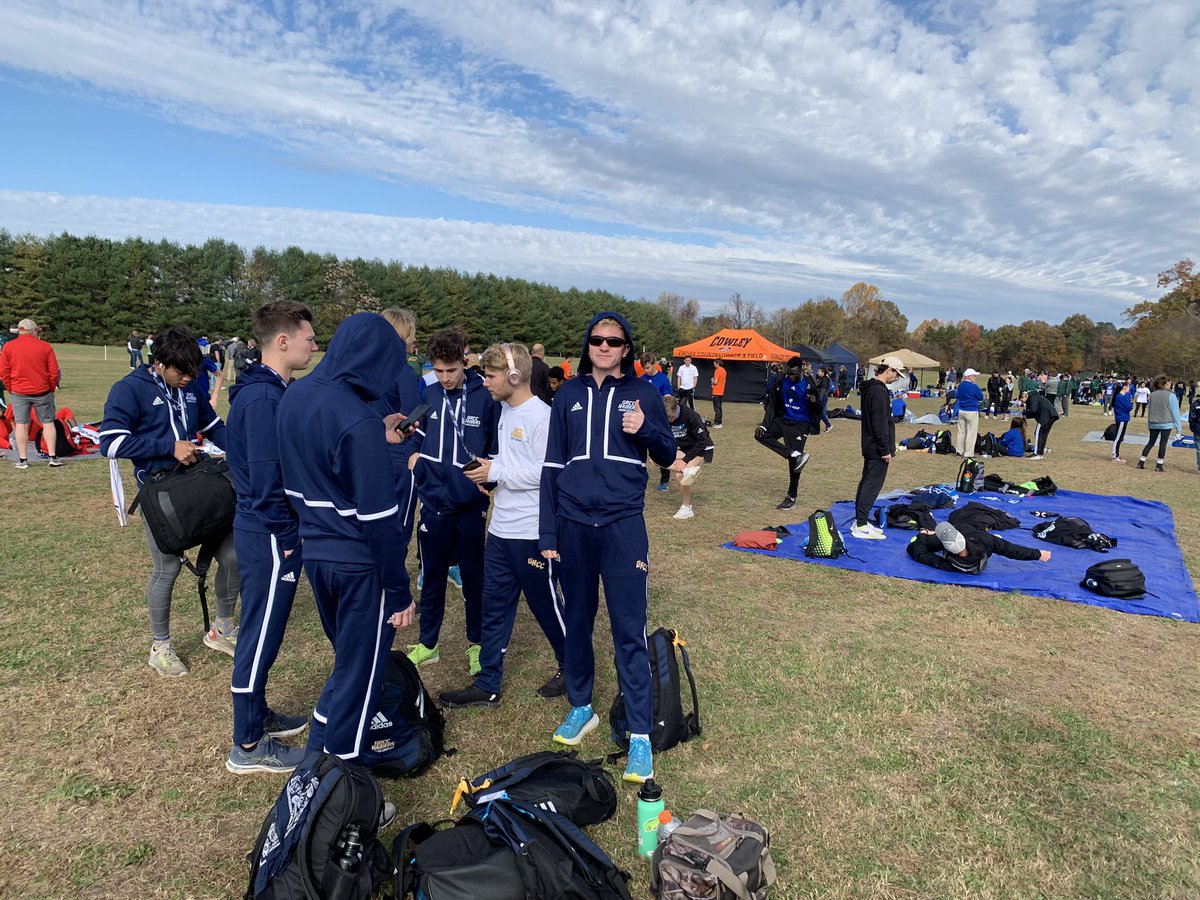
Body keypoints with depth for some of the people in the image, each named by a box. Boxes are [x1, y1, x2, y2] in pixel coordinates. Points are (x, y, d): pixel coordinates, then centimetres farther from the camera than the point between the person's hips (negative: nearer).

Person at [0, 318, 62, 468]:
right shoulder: (45, 346, -4)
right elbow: (54, 372, -4)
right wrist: (51, 388, 9)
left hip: (18, 392, 1)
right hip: (42, 392, -1)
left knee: (21, 424, 5)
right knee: (48, 423, 6)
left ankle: (22, 460, 8)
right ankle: (53, 457, 3)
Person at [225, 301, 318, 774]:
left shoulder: (270, 391, 10)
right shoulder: (263, 399, -21)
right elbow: (265, 479, -23)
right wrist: (286, 538, -14)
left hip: (269, 533, 10)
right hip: (270, 538, -10)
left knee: (263, 632, 21)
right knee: (260, 637, 3)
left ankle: (256, 714, 38)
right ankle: (248, 746, 18)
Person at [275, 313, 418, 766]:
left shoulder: (294, 396, 3)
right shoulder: (359, 421, -24)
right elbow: (378, 518, -23)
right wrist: (400, 591, -15)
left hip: (315, 552, 8)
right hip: (358, 562, -8)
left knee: (348, 656, 26)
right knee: (362, 669, 11)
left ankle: (321, 747, 40)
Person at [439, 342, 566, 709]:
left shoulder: (540, 416, -17)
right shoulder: (506, 410, 10)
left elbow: (548, 472, -23)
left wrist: (496, 471, -17)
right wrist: (491, 469, -1)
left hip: (532, 532, -8)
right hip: (500, 528, 8)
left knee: (545, 603, 9)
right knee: (494, 606, 12)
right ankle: (487, 685, 24)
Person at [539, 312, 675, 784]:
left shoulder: (643, 393, 3)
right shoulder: (569, 394, 7)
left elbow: (667, 455, 8)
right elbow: (552, 466, 7)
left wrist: (645, 430, -14)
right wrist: (547, 534, 3)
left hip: (623, 526, -2)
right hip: (574, 526, 3)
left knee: (629, 630, -2)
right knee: (577, 620, 13)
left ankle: (640, 734, 8)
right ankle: (581, 706, 32)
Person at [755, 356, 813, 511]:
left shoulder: (808, 385, -16)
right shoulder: (781, 382, -5)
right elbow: (772, 404, -1)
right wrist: (764, 425, -7)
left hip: (800, 425, -5)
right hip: (783, 420, 5)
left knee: (793, 463, -3)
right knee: (760, 435, -17)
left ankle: (791, 497, 13)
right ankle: (796, 455, -18)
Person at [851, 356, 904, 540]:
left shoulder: (870, 387, 14)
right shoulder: (880, 391, -18)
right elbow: (880, 423, -22)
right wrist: (885, 450, -19)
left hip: (869, 446, 10)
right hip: (877, 448, -10)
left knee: (866, 482, 14)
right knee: (873, 485, -7)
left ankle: (859, 520, 20)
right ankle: (861, 525, -5)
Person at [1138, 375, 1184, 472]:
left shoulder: (1152, 394, 3)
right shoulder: (1171, 395, -9)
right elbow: (1175, 412, -6)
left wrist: (1149, 422, 18)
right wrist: (1179, 427, -2)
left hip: (1153, 424, 4)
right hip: (1166, 424, -4)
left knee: (1151, 442, 13)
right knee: (1163, 444, 3)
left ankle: (1141, 463, 9)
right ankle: (1159, 466, 5)